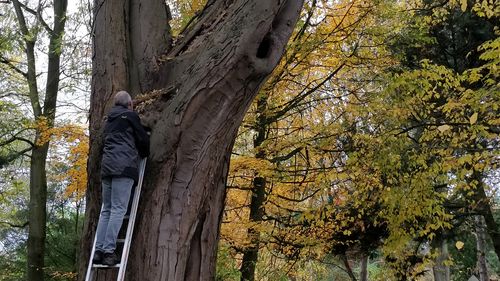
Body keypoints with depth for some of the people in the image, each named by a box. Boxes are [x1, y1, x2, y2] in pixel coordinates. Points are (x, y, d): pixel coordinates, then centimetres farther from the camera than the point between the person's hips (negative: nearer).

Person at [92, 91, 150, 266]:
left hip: (107, 166, 7)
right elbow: (143, 139, 6)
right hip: (124, 166, -7)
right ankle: (108, 251, -16)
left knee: (106, 209, 8)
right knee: (118, 209, -10)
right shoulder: (130, 115, 5)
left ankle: (99, 250, 2)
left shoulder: (109, 120, 25)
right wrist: (144, 154, 25)